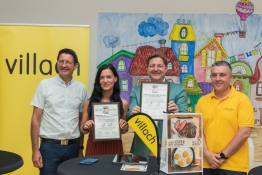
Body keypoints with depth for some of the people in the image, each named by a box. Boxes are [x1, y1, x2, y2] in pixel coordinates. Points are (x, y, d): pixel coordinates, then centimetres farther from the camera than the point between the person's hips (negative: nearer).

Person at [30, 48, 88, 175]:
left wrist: (80, 148, 12)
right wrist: (35, 150, -7)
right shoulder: (45, 84, -2)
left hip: (73, 147, 3)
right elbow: (36, 119, -2)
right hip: (50, 146, -2)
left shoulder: (81, 88, 5)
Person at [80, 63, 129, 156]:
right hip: (94, 147, 0)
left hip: (114, 147, 1)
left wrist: (124, 127, -8)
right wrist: (85, 127, -15)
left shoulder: (123, 103, -1)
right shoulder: (89, 102, -3)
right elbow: (82, 129, 5)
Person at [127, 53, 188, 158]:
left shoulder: (178, 90, 0)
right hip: (142, 149, 2)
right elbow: (129, 117, 3)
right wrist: (133, 113, -20)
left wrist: (177, 112, -26)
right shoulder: (136, 90, 7)